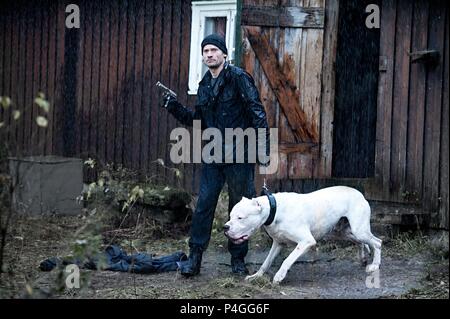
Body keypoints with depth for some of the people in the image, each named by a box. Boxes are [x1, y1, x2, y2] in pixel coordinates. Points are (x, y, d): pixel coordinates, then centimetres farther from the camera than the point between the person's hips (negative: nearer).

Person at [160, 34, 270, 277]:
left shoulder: (238, 78, -7)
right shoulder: (204, 86, 13)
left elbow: (257, 113, -11)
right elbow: (198, 120, 22)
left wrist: (263, 147, -18)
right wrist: (176, 109, 7)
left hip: (239, 155, -5)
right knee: (203, 205, 1)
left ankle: (238, 259, 15)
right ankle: (194, 258, 5)